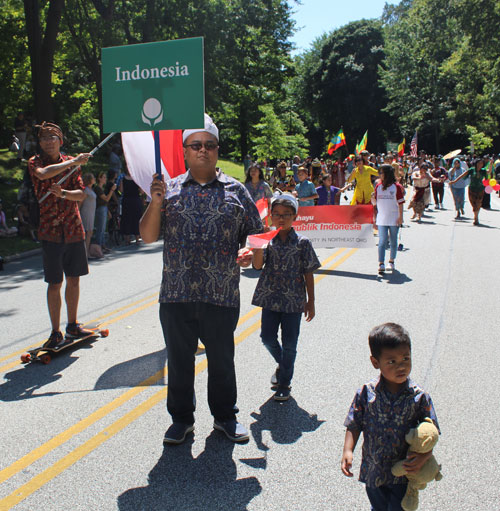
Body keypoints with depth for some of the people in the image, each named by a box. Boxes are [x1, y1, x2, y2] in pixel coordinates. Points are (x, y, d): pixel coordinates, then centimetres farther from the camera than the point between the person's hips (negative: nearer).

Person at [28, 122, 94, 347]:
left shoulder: (71, 163, 9)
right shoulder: (35, 162, -1)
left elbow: (81, 193, 1)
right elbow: (43, 173, -25)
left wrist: (64, 193, -18)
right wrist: (74, 162, -25)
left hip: (74, 229, 4)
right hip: (50, 230, -3)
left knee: (74, 279, 11)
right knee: (55, 283, -2)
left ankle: (72, 325, 25)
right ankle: (56, 332, 9)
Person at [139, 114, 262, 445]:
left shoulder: (235, 191, 6)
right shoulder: (169, 190, 7)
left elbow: (255, 232, 10)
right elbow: (147, 236, 5)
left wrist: (249, 251, -11)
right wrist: (156, 204, -10)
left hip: (222, 294, 0)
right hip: (177, 294, 1)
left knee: (222, 359, 12)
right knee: (179, 359, 12)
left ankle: (225, 415, 33)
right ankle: (181, 418, 32)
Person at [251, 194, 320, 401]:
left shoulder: (302, 242, -4)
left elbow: (308, 274, 0)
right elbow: (257, 265, -11)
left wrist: (310, 302, 1)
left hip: (294, 300, -2)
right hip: (270, 298, 2)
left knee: (289, 344, 5)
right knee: (268, 337, 5)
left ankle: (284, 383, 21)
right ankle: (282, 364, 36)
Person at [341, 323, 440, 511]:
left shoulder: (419, 396, -15)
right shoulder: (366, 393, -13)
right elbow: (354, 425, -6)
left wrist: (424, 455, -23)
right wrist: (348, 450, -18)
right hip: (373, 471, 2)